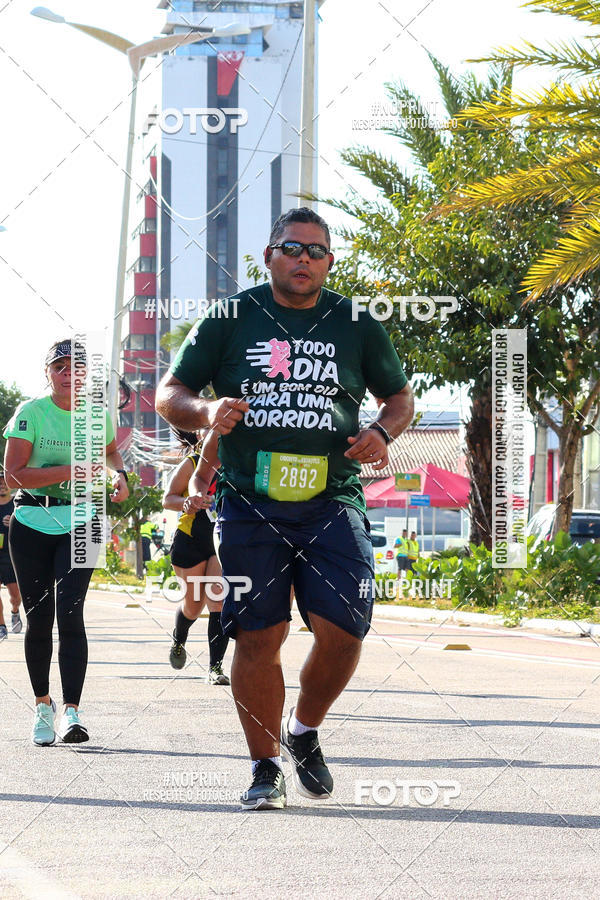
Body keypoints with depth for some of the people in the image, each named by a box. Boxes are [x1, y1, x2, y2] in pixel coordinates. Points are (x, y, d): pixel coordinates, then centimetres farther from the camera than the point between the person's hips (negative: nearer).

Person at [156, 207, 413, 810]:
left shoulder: (357, 326, 9)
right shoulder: (230, 320, 5)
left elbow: (400, 396, 21)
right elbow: (168, 394, 8)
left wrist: (383, 432, 0)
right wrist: (206, 412, -14)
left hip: (332, 504, 1)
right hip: (250, 505, -1)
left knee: (342, 631, -11)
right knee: (258, 637, -4)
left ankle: (304, 731, 17)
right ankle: (265, 766, 11)